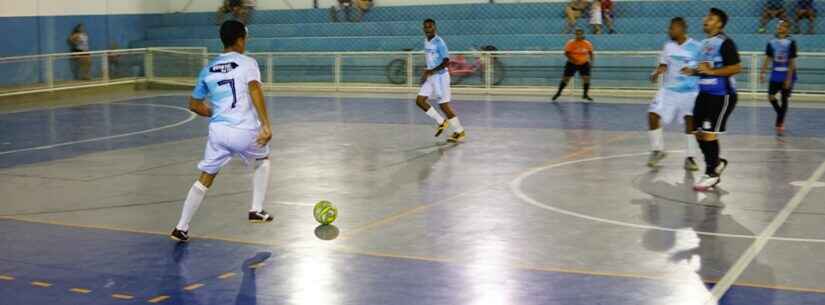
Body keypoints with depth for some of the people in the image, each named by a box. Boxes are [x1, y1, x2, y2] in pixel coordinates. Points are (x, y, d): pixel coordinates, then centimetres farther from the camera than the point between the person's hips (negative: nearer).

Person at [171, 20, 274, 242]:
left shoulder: (208, 69, 15)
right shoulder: (247, 63, 0)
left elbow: (194, 104, 21)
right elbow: (255, 91, -17)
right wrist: (265, 125, -22)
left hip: (218, 131, 3)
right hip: (245, 131, -3)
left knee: (205, 179, 14)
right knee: (263, 160, 28)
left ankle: (181, 228, 7)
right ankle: (256, 211, 23)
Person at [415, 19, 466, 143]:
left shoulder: (439, 42, -18)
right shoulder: (426, 41, 9)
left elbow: (446, 61, -22)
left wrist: (431, 71, -25)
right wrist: (427, 72, 13)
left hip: (440, 76, -8)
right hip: (431, 77, 9)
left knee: (444, 105, -5)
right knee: (420, 101, 2)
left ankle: (459, 131, 10)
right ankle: (441, 122, 15)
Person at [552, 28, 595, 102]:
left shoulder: (587, 43, -4)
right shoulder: (571, 43, -12)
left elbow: (591, 53, 6)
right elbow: (566, 53, -14)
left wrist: (591, 61, -10)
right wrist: (572, 59, -29)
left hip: (584, 64, 2)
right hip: (572, 63, -2)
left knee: (586, 78, -9)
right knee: (566, 78, -1)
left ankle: (585, 95, 7)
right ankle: (558, 93, 15)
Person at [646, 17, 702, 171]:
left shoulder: (696, 47, -7)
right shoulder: (668, 46, 5)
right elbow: (664, 65, 8)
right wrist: (656, 73, -11)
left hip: (689, 91, -4)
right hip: (669, 89, 4)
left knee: (690, 120, -11)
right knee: (653, 115, -8)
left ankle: (690, 157, 2)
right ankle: (658, 150, 10)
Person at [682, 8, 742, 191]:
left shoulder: (725, 43, -13)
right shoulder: (705, 43, 15)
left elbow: (737, 68, -19)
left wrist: (711, 71, -22)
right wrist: (694, 71, 8)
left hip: (722, 95, -9)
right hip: (705, 93, 9)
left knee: (709, 133, -9)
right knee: (699, 132, 10)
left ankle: (712, 174, 2)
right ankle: (717, 163, 29)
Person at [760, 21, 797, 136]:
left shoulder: (791, 43, -11)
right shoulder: (771, 42, 2)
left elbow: (792, 62, -12)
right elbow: (768, 59, 8)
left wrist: (788, 79, -16)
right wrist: (762, 73, 0)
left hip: (787, 75, -4)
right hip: (775, 74, 4)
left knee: (784, 99, 3)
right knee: (771, 97, 1)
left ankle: (780, 123, 11)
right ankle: (781, 118, 25)